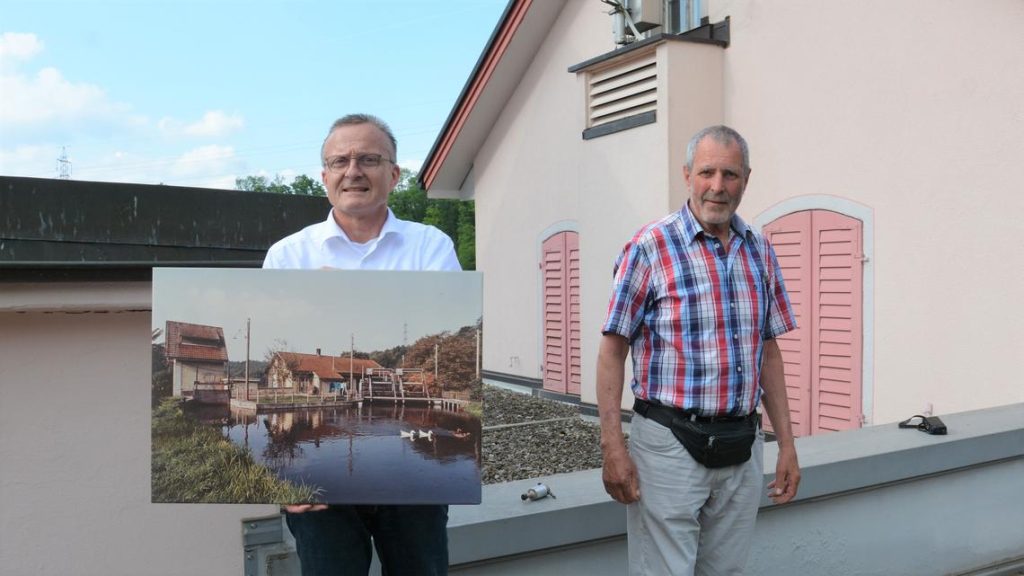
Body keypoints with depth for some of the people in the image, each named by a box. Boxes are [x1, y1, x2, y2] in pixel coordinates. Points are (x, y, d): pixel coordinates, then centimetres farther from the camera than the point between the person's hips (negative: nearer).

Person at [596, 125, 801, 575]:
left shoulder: (760, 251, 9)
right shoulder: (650, 247, -8)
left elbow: (769, 352, 13)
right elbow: (612, 351, -8)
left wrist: (786, 444, 11)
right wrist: (613, 448, -14)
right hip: (669, 445, -5)